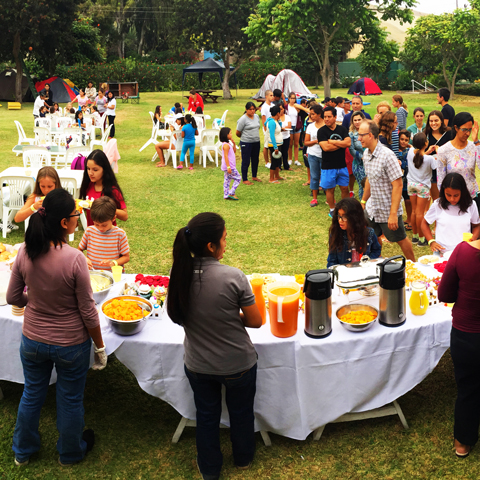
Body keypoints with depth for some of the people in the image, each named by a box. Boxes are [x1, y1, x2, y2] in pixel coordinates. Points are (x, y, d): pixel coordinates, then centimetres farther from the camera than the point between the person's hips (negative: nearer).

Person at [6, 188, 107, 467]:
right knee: (70, 400, 19)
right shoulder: (74, 259, -27)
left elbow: (13, 297, 0)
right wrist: (100, 346, -5)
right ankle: (70, 453, 43)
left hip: (32, 341, 4)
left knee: (32, 395, 25)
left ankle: (23, 452, 47)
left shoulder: (25, 253, -13)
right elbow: (88, 312, -19)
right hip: (71, 345, -4)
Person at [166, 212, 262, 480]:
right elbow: (255, 322, -17)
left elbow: (178, 317, 0)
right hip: (238, 364, -3)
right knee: (241, 412, 25)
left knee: (207, 416, 24)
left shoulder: (180, 275, -16)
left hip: (198, 365, 3)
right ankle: (243, 458, 50)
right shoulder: (233, 277, -28)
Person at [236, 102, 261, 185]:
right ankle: (245, 180, 9)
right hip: (246, 143, -7)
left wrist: (255, 136, 12)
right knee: (246, 162, 1)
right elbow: (237, 133, -8)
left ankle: (254, 176, 33)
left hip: (256, 142, 7)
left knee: (255, 160, 16)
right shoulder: (243, 119, -14)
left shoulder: (256, 117, 6)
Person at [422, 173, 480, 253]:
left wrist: (473, 239, -2)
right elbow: (425, 224, 12)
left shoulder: (471, 205, 3)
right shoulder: (437, 205, 0)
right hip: (442, 251, 0)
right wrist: (431, 242, 0)